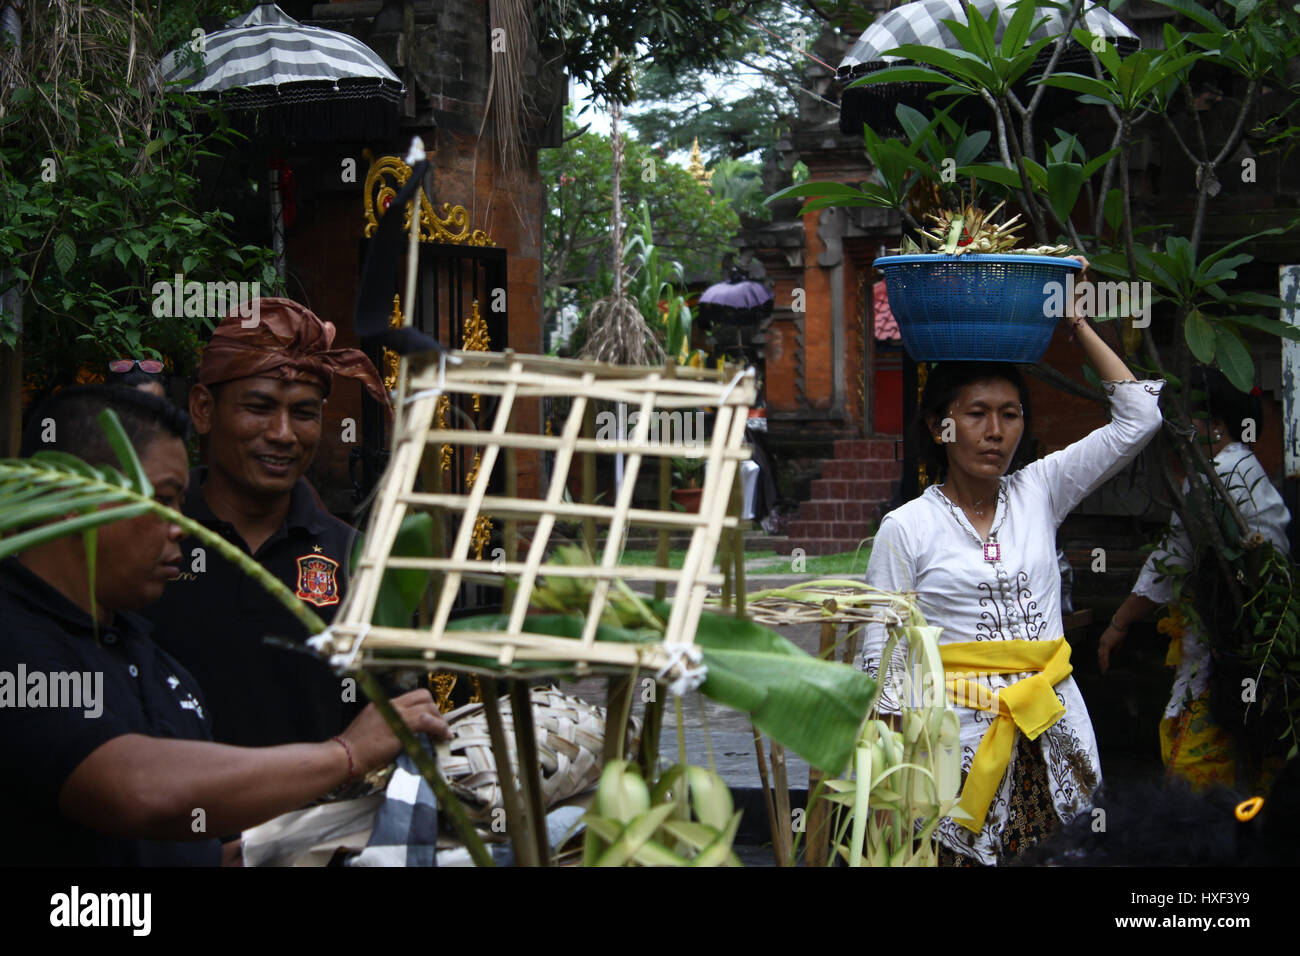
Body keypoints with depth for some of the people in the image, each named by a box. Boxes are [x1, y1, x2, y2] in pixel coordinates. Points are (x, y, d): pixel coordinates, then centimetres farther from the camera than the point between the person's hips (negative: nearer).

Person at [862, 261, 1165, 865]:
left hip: (1053, 731, 3)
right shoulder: (905, 528, -2)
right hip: (957, 738, -3)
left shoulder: (1039, 493, 8)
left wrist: (1074, 321, 6)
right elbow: (881, 656, -1)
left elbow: (1139, 417, 5)